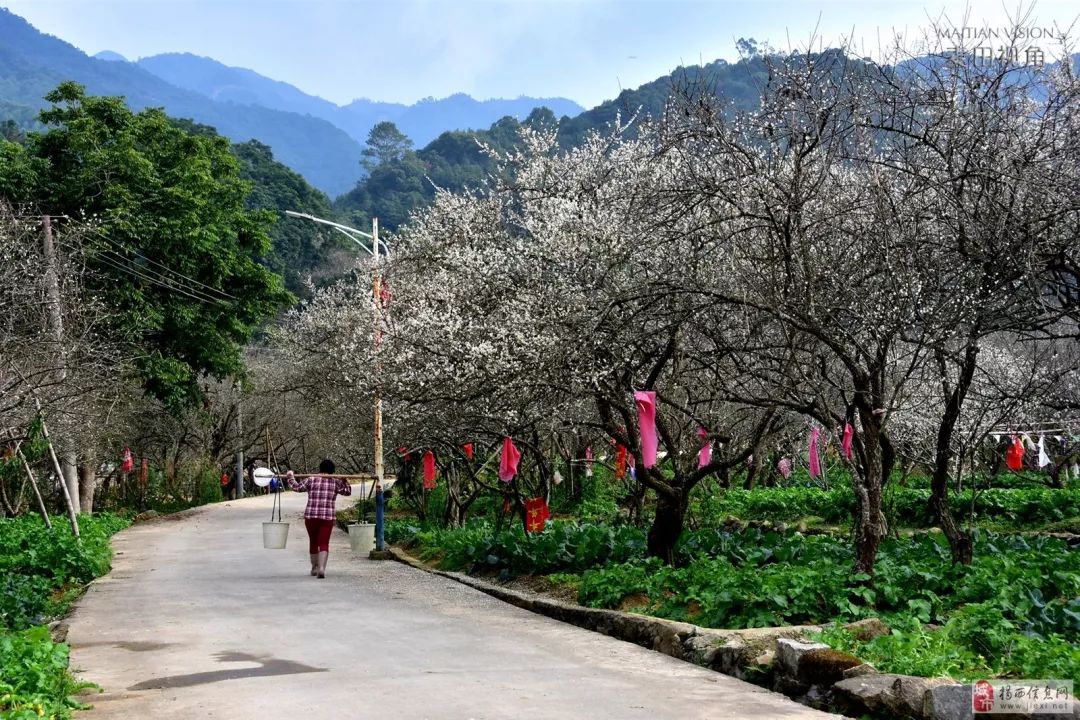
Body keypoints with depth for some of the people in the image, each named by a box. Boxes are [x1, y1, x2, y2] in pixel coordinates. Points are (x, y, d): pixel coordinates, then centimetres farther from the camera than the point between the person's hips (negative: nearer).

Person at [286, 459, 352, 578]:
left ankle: (314, 568, 31)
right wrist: (344, 481, 31)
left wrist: (290, 477, 19)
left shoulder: (311, 480, 4)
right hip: (328, 517, -1)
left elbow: (297, 487, 4)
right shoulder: (336, 482, 6)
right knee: (324, 543, -2)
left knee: (313, 542, 17)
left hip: (310, 516, 1)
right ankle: (321, 568, -21)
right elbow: (347, 491, 16)